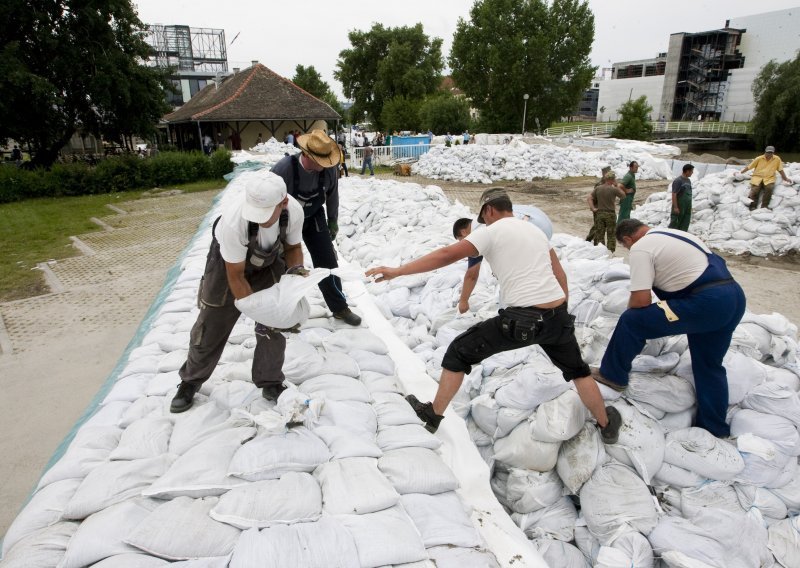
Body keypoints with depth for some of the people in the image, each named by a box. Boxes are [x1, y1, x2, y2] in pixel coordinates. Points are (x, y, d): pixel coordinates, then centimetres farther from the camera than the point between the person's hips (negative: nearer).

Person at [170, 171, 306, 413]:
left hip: (269, 264, 3)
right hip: (229, 264, -3)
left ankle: (270, 383, 19)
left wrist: (296, 269, -28)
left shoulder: (294, 211, -30)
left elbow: (293, 247, -7)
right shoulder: (233, 221, -41)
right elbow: (236, 277, -28)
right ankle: (191, 381, 31)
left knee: (276, 325, -3)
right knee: (212, 327, 6)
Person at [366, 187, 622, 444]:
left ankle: (433, 414, 22)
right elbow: (560, 275, 19)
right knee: (577, 370, 31)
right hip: (557, 316, 6)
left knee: (458, 353, 10)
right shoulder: (535, 229, 19)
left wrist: (397, 271, -12)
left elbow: (447, 254, -12)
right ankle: (607, 425, 44)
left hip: (521, 320, -6)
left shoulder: (491, 231, -1)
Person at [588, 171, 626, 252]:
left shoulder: (597, 188, 0)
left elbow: (589, 198, -3)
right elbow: (623, 195, 6)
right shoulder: (614, 189, -11)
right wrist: (617, 186, 8)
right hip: (610, 213, -3)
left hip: (599, 213, 3)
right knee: (611, 236, 6)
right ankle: (611, 253, 8)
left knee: (600, 234, 11)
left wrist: (593, 208, -1)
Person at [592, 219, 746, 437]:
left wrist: (630, 309, 13)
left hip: (706, 303, -9)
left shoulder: (640, 248, -4)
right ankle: (713, 426, 35)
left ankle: (612, 375, 16)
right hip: (734, 296, 9)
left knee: (631, 321, 1)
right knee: (709, 365, 23)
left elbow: (641, 299, -11)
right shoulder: (674, 234, 24)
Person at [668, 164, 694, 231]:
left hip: (687, 208, 8)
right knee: (674, 223, -2)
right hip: (679, 207, -8)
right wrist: (675, 207, -20)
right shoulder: (678, 181, -13)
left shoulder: (688, 180, 13)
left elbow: (689, 194, 19)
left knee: (685, 225, 10)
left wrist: (690, 207, 18)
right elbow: (674, 194, -17)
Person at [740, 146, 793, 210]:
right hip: (757, 177, 0)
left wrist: (785, 178, 11)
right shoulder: (759, 159, 4)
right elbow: (749, 167, 5)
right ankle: (753, 207, -27)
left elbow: (780, 170, 12)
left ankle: (764, 206, -27)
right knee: (755, 189, -27)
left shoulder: (777, 159, 6)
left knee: (769, 188, -31)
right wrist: (740, 173, -2)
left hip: (769, 179, 0)